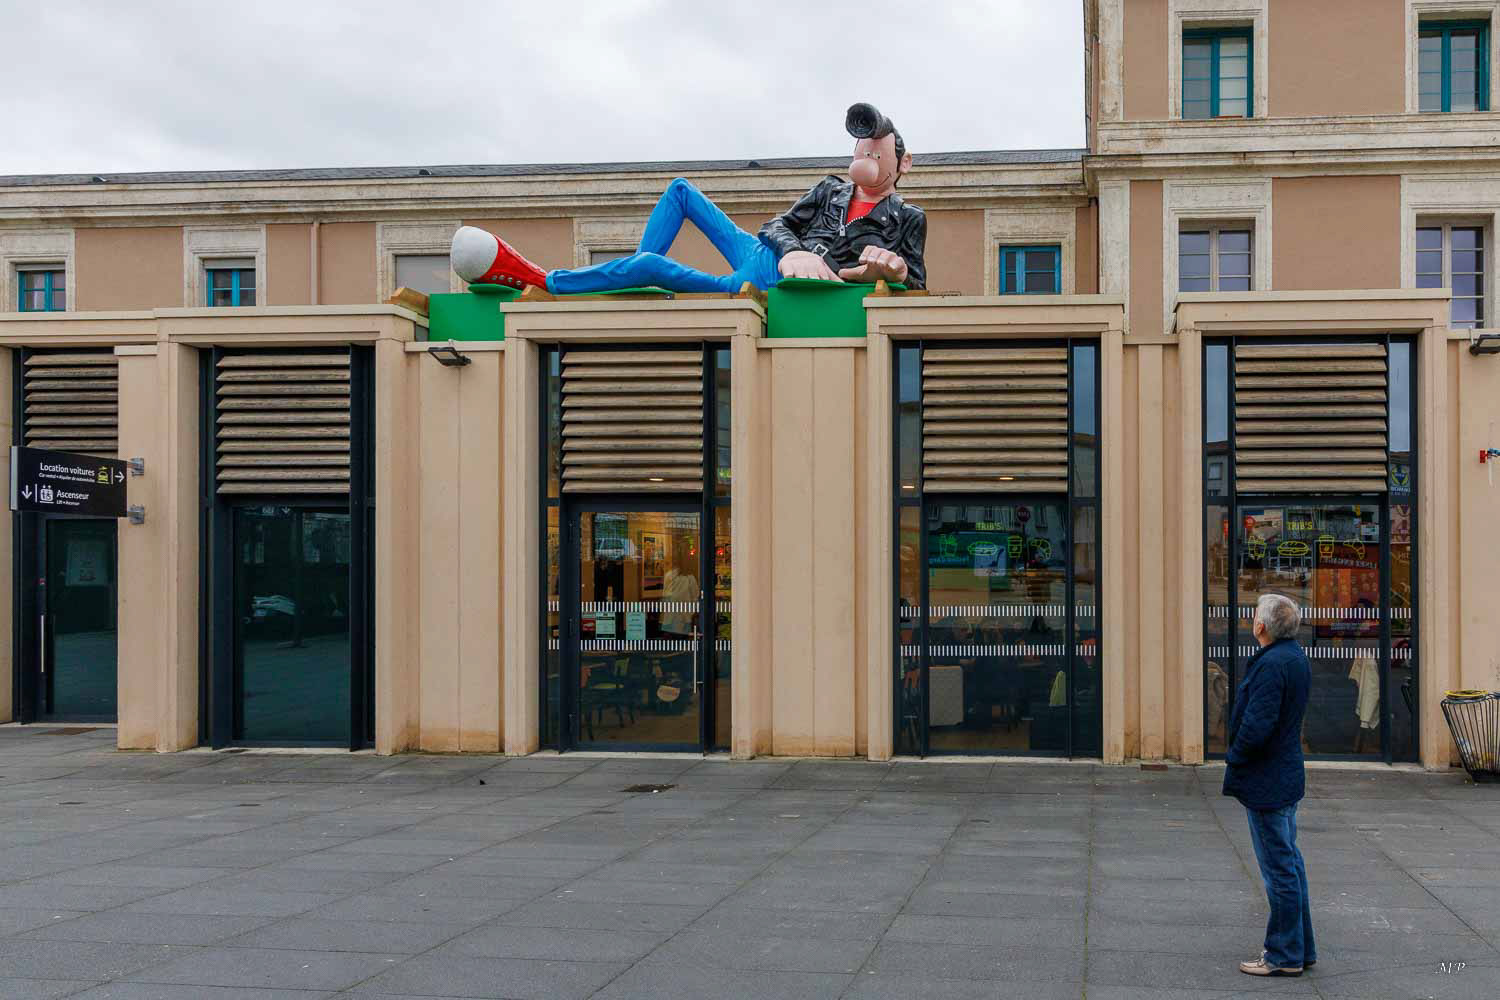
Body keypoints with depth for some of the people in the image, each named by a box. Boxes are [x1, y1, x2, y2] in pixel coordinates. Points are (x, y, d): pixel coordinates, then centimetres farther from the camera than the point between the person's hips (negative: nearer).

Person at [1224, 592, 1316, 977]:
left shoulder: (1272, 664, -22)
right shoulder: (1296, 657, 9)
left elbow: (1256, 726, -27)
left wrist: (1235, 758, -10)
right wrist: (1239, 758, 14)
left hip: (1266, 782, -10)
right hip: (1287, 776, 10)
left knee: (1279, 868, -2)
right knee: (1290, 863, 17)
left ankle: (1285, 956, 6)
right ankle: (1300, 949, 26)